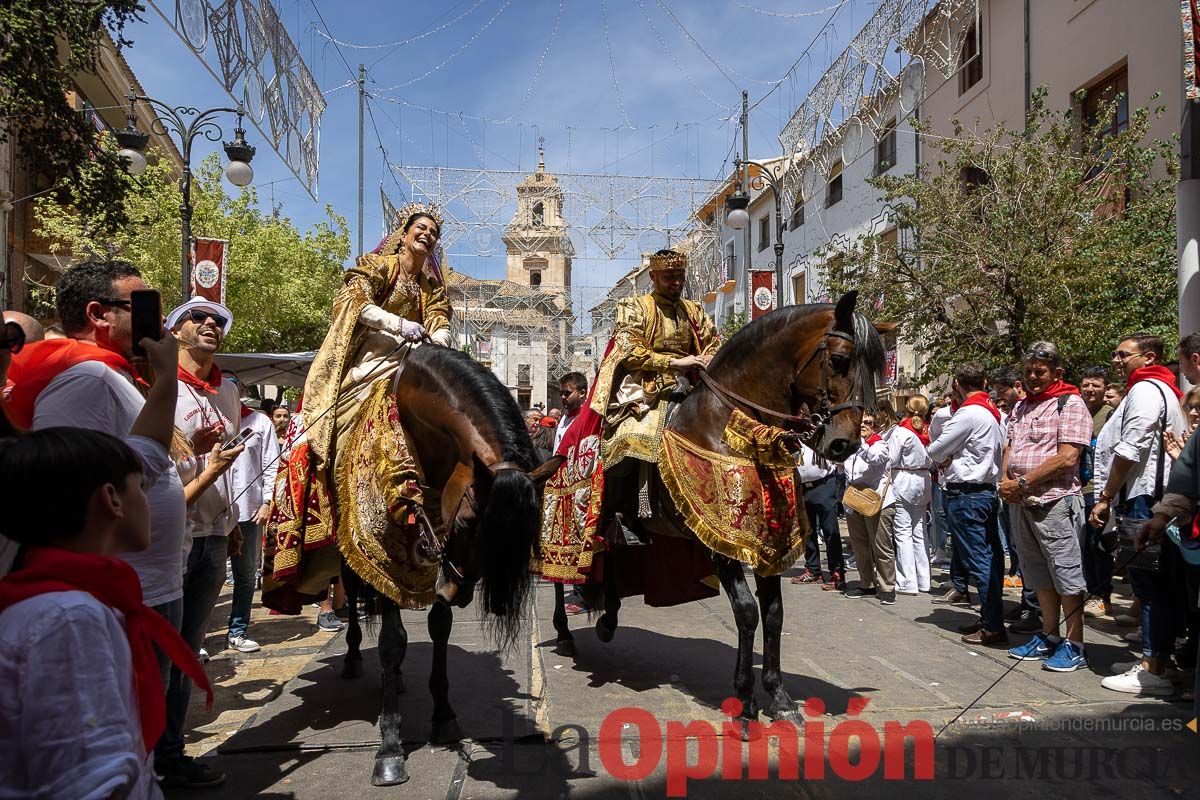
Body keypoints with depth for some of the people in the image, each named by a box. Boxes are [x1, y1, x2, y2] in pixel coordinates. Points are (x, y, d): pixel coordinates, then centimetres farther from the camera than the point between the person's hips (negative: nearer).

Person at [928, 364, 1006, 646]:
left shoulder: (968, 414, -15)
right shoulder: (993, 414, 13)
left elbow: (934, 451, -12)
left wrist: (944, 458, 10)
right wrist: (952, 457, 9)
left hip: (965, 494, -9)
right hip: (987, 489, 9)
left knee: (979, 562, -6)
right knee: (990, 558, 12)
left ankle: (993, 626, -4)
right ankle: (990, 617, 19)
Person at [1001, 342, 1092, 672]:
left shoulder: (1070, 404, -6)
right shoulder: (1021, 406, 17)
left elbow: (1067, 458, -15)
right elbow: (1010, 447, 18)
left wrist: (1024, 482, -14)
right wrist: (1005, 481, -1)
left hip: (1054, 501, -8)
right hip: (1020, 502, 8)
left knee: (1066, 571, -2)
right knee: (1038, 572, 15)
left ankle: (1074, 645, 6)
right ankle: (1049, 636, 25)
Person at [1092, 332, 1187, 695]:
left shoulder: (1145, 390, -9)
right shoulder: (1162, 389, 24)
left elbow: (1129, 450, -18)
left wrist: (1105, 498, -13)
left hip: (1143, 501, -10)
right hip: (1149, 499, 10)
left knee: (1151, 586, -8)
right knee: (1154, 586, 13)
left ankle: (1153, 671, -5)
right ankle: (1156, 660, 19)